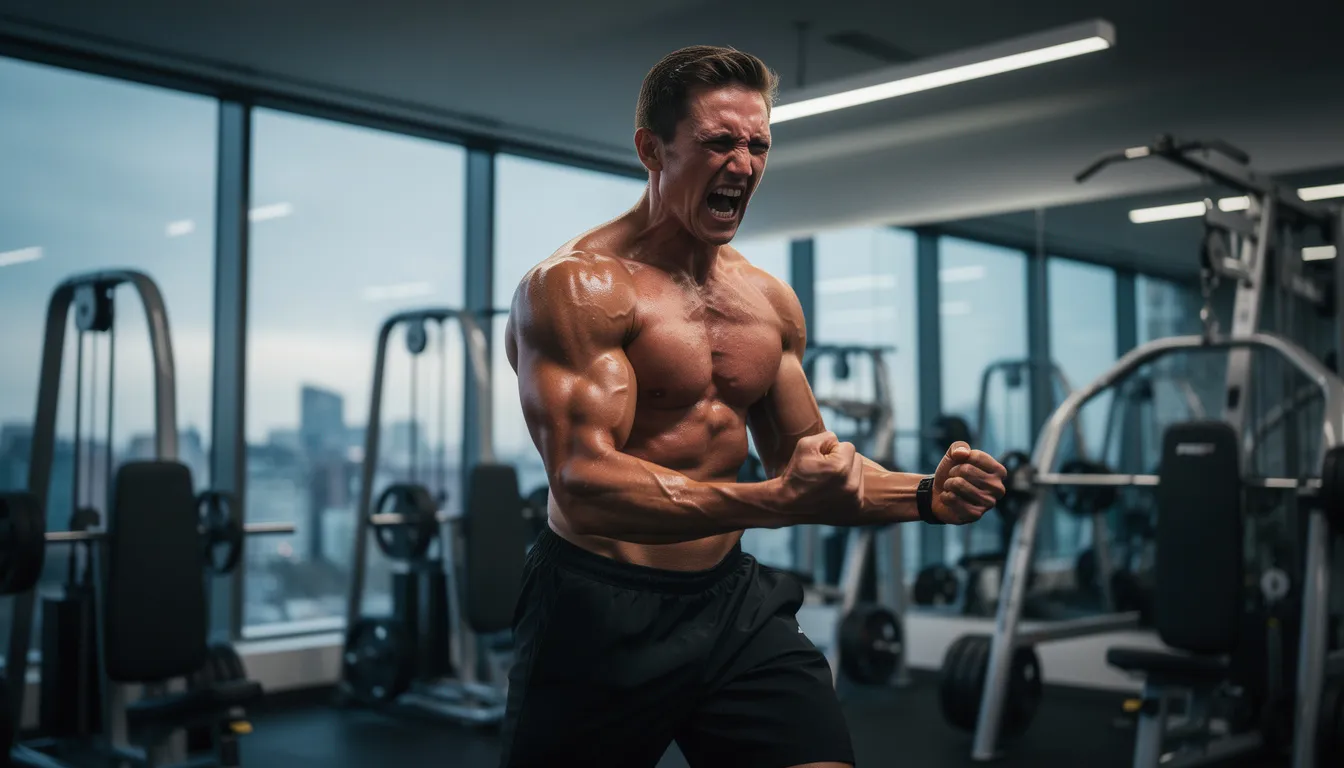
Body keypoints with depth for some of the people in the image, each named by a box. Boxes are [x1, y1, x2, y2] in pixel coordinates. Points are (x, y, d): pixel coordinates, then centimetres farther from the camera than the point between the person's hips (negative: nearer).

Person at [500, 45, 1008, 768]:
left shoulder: (772, 302, 9)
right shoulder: (579, 286, -13)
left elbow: (809, 464, 17)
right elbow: (585, 483, -24)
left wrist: (926, 496, -1)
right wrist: (775, 501, -34)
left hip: (731, 599, 5)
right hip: (601, 610, -5)